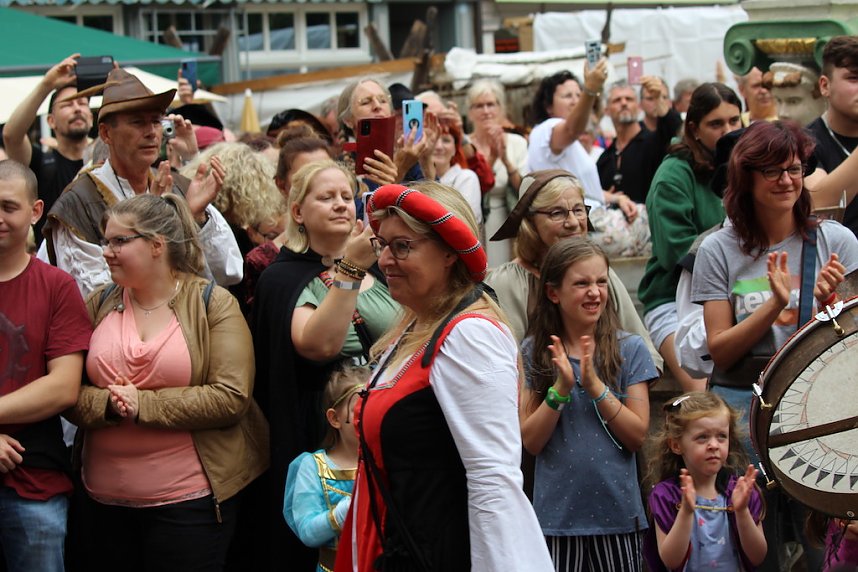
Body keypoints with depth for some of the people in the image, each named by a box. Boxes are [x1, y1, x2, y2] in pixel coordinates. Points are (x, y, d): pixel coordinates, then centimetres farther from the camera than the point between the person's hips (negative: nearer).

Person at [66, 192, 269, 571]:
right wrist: (107, 404, -18)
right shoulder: (99, 305, 7)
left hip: (190, 501, -4)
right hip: (104, 501, 4)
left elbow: (232, 398, -14)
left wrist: (143, 405, -18)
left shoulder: (212, 304, -4)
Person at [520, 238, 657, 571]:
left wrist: (595, 385, -16)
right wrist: (561, 388, -16)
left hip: (617, 514, 0)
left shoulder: (629, 350, -1)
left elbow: (638, 436, -5)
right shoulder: (533, 353, 1)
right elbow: (531, 442, -3)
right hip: (556, 515, 0)